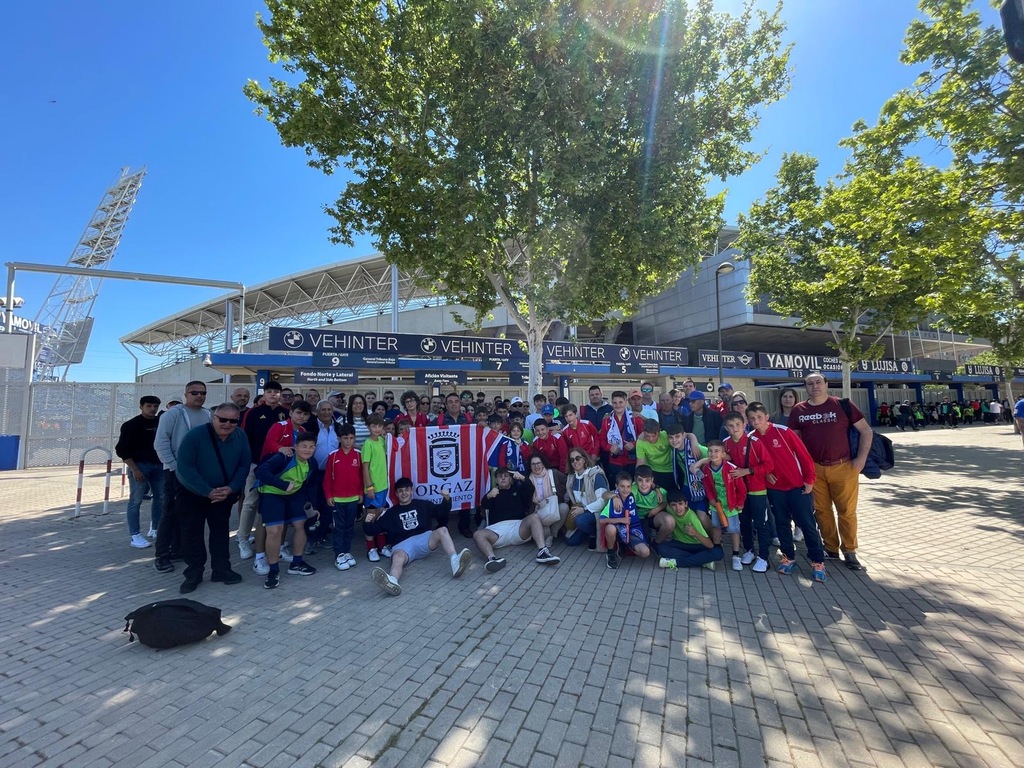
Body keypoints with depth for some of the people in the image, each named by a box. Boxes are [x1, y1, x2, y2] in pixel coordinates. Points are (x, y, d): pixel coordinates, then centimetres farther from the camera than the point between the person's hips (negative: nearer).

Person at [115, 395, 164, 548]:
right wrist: (134, 469, -13)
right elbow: (122, 450, -7)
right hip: (140, 465, -5)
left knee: (160, 498, 9)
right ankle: (135, 535, 5)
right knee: (136, 500, -2)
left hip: (159, 465, 5)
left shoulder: (162, 422, 8)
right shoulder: (131, 425, -4)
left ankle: (155, 530, 23)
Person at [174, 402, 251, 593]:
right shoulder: (195, 435, -23)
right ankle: (193, 573, 17)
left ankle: (221, 569, 22)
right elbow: (185, 467, -25)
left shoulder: (241, 437, -12)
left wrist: (230, 489, -20)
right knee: (191, 532, 2)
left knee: (221, 531, 11)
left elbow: (244, 466, -7)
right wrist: (208, 492, -25)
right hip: (192, 492, -3)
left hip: (224, 493, 3)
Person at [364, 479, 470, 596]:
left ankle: (455, 561, -51)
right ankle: (392, 582, -69)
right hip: (402, 544, -1)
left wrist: (446, 500, -5)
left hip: (424, 539, 1)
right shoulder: (391, 512, 22)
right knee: (398, 557, -36)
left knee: (442, 530, -28)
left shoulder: (422, 504, 22)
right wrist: (368, 523, -4)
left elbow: (442, 511, 16)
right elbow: (372, 530, 18)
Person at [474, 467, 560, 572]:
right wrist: (488, 497, -22)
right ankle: (492, 558, -51)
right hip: (498, 528, 0)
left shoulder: (518, 489, 26)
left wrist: (523, 480, -15)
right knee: (478, 534, -28)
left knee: (534, 516, -27)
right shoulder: (493, 492, 24)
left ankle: (542, 552, -42)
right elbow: (483, 506, 2)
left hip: (518, 527, 0)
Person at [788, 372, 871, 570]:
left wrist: (861, 458, -5)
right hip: (814, 469, 2)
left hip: (843, 467, -2)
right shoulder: (799, 410, 2)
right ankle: (831, 549, 24)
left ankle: (849, 552, 21)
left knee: (847, 511, 6)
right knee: (822, 511, 10)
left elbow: (866, 430, 1)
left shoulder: (842, 405, -3)